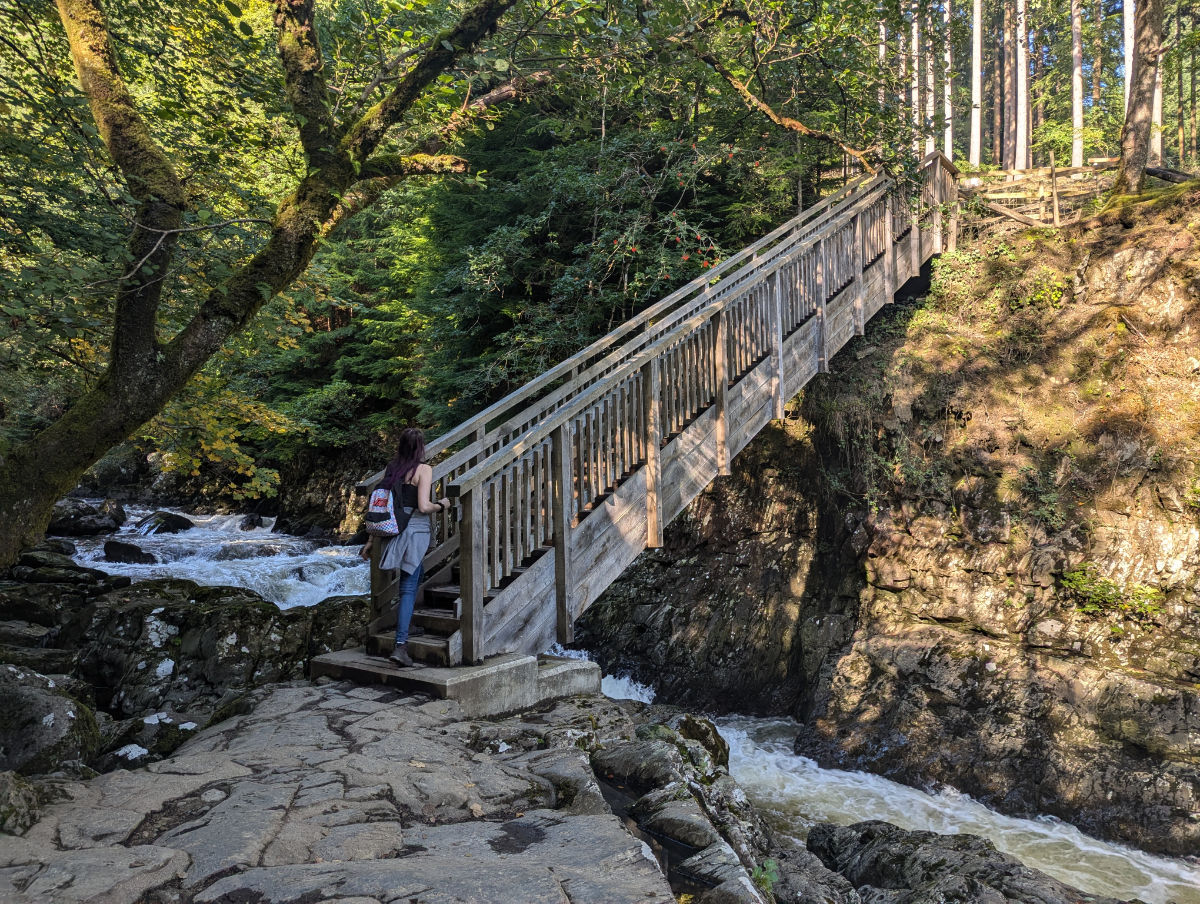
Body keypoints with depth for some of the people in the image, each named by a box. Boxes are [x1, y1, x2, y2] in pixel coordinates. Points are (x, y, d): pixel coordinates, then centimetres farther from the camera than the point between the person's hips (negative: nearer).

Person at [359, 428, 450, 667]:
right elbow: (423, 506, -18)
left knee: (416, 575, 28)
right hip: (416, 530, -7)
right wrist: (441, 505, 3)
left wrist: (371, 540, 14)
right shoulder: (423, 469, -10)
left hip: (395, 529, 7)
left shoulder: (392, 468, 9)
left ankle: (405, 626, 38)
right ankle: (400, 645, -11)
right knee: (409, 587, -6)